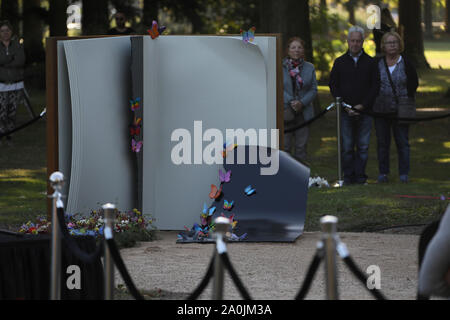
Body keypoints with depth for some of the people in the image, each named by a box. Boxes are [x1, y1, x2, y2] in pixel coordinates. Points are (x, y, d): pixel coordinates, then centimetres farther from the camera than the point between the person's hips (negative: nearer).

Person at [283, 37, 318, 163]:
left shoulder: (309, 68, 8)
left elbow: (313, 89, 5)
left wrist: (302, 103, -10)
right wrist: (290, 102, -14)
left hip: (303, 113, 2)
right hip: (285, 112, -2)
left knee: (301, 146, 4)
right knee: (285, 145, -5)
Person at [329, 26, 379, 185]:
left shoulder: (370, 62, 7)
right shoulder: (340, 62, 8)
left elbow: (375, 86, 4)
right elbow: (333, 86, 6)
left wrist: (362, 105, -7)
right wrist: (345, 106, -5)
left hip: (364, 111, 0)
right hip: (345, 111, 0)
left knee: (363, 146, 0)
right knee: (347, 146, -1)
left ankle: (360, 176, 5)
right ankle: (348, 176, 4)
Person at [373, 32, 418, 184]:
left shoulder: (406, 64, 1)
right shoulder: (377, 64, 4)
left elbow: (414, 84, 6)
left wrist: (406, 99, -2)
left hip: (400, 109, -2)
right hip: (381, 109, 2)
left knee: (402, 141, 1)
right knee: (382, 142, 5)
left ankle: (404, 173, 7)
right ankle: (383, 173, 13)